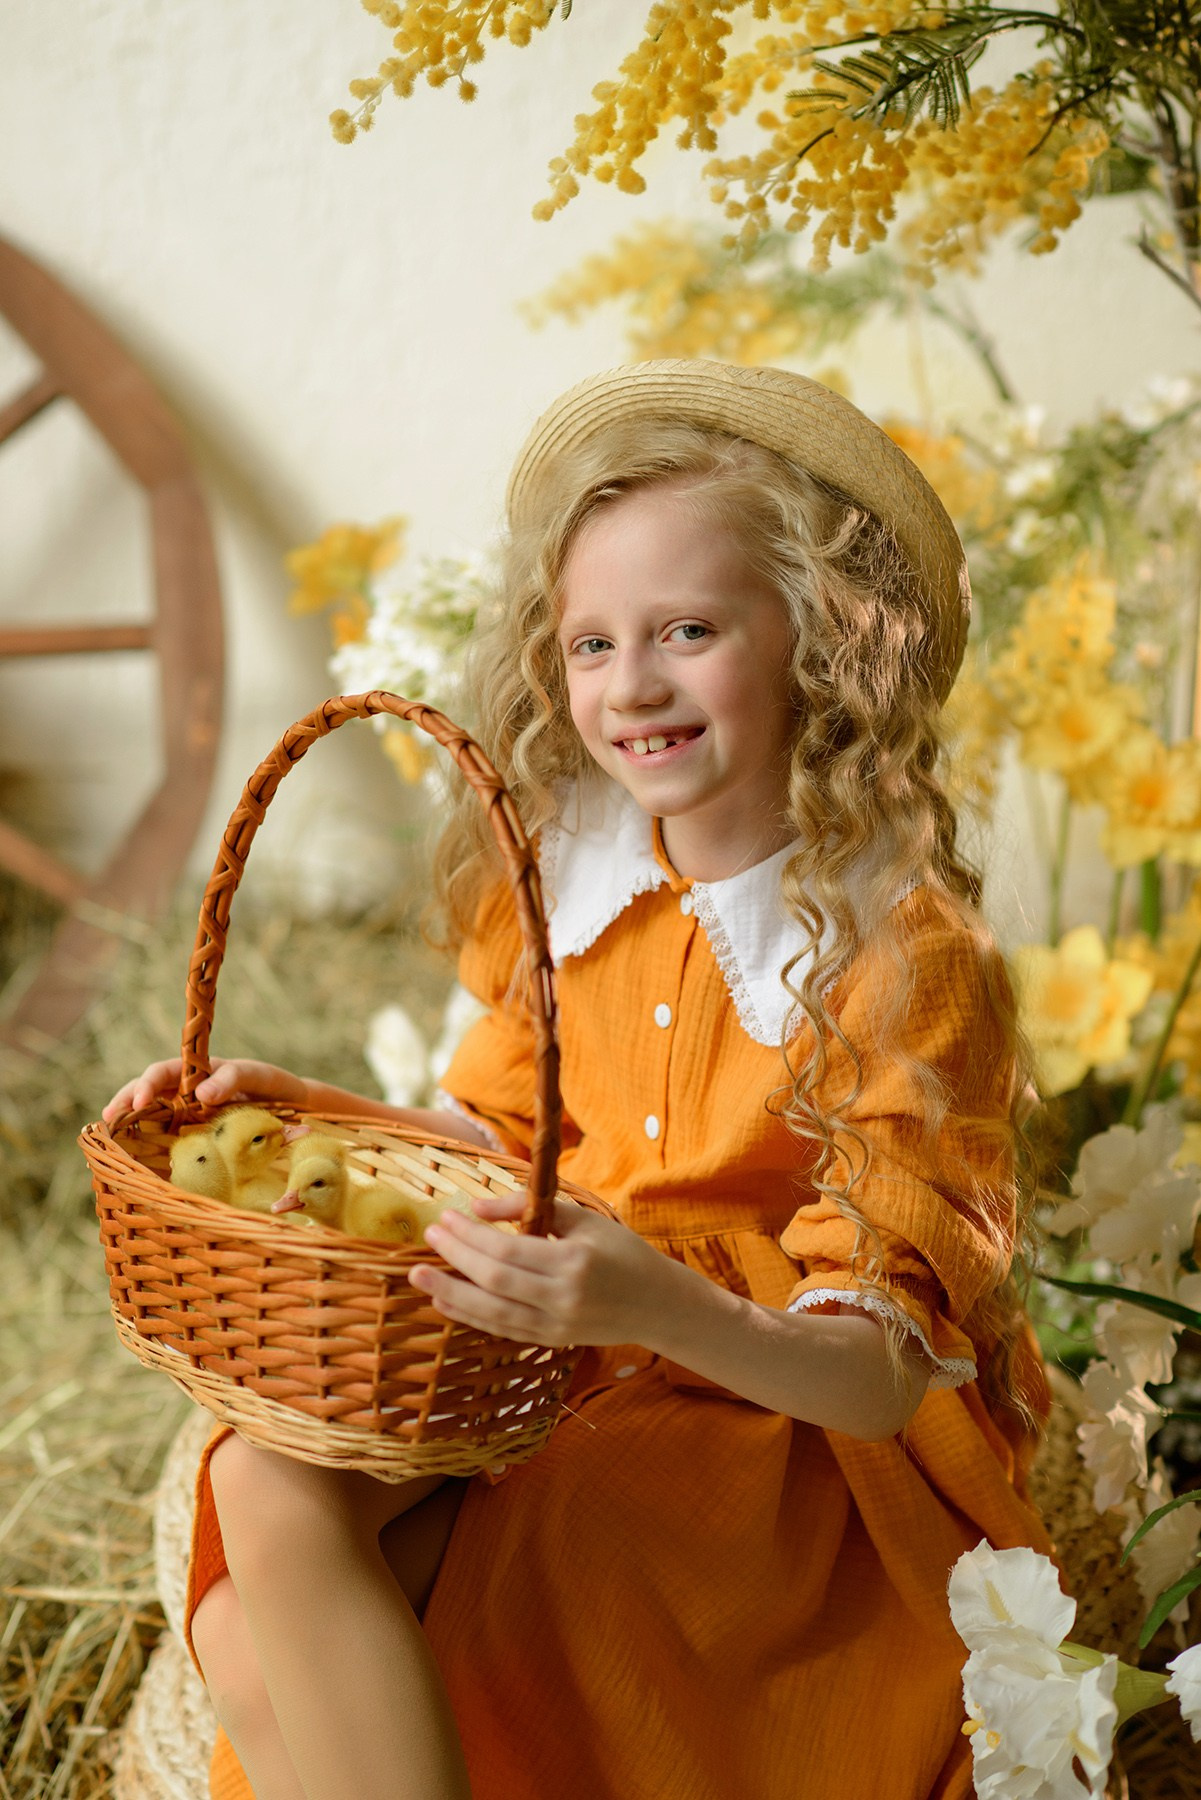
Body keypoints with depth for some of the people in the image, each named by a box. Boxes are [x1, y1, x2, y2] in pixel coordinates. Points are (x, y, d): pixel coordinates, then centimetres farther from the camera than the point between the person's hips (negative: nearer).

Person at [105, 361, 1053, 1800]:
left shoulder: (907, 957, -16)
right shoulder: (573, 878, 2)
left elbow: (880, 1379, -20)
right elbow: (490, 1132, 17)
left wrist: (656, 1304, -39)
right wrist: (303, 1110, 0)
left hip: (797, 1429, -6)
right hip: (559, 1375, 6)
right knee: (263, 1489, -21)